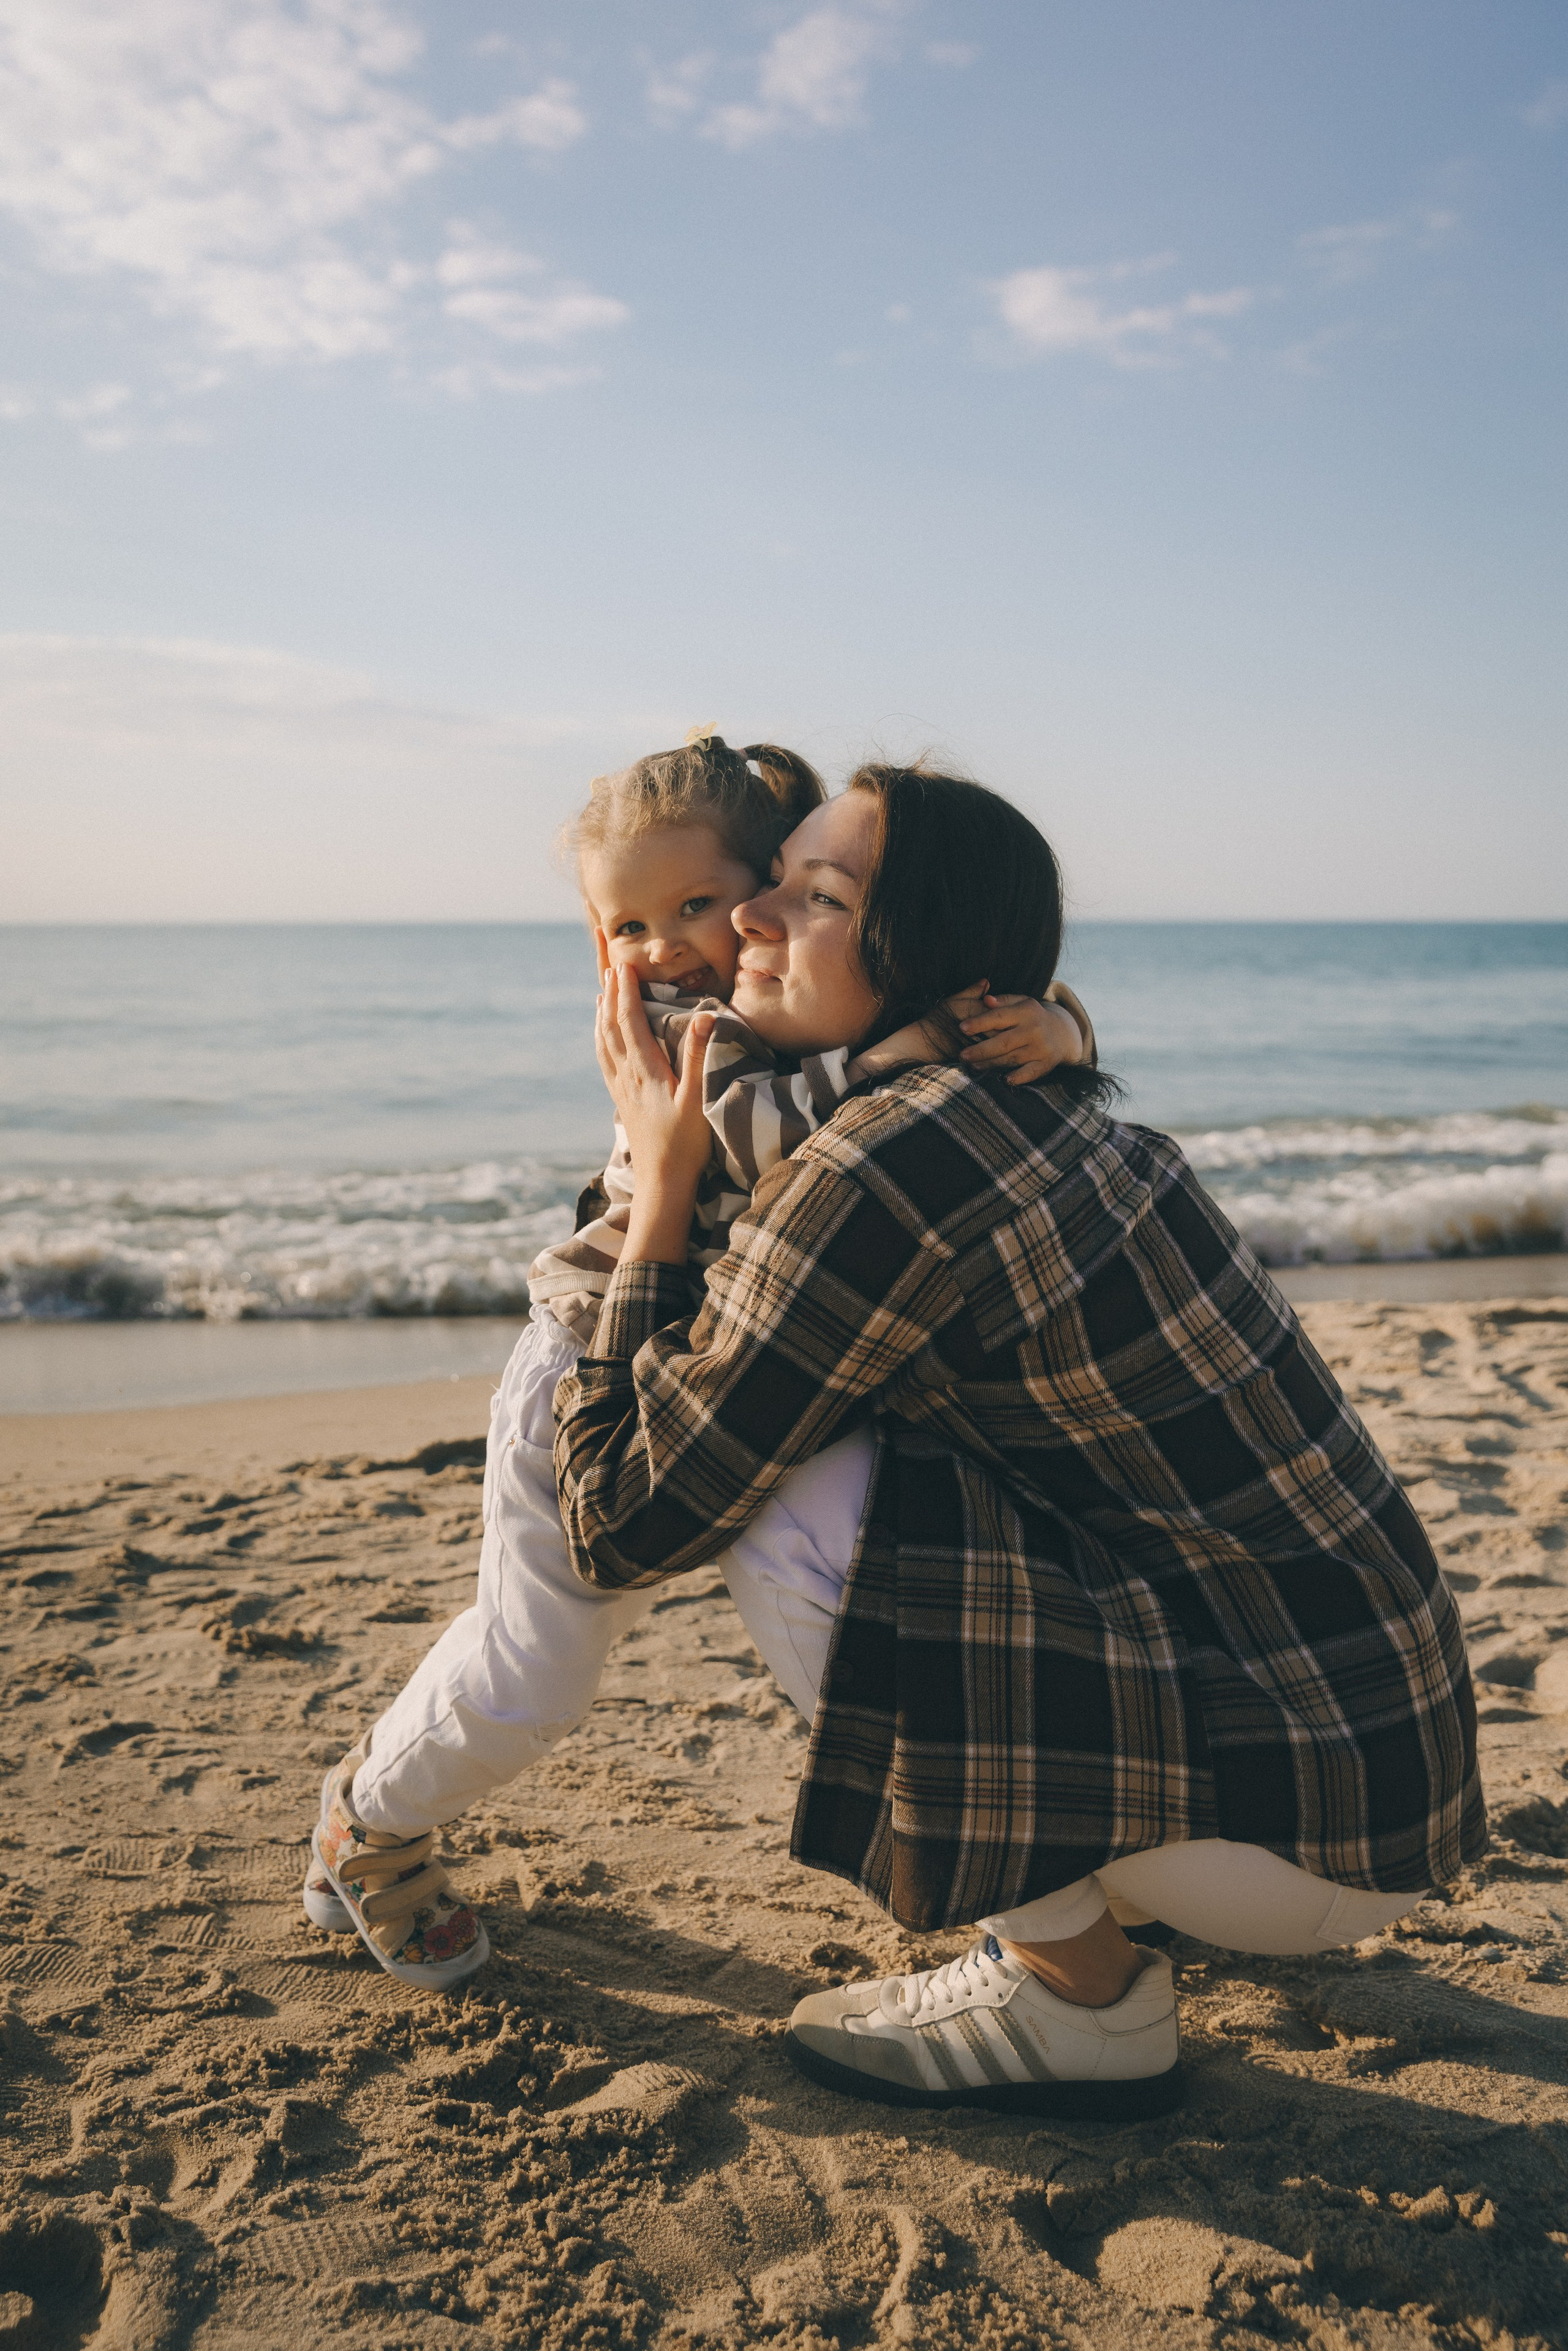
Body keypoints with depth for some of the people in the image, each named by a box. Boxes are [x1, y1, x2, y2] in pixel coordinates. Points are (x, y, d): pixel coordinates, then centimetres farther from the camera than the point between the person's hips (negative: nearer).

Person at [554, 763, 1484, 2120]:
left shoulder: (881, 1171, -21)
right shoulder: (1038, 1108, 5)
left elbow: (625, 1528, -13)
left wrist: (661, 1185, -5)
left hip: (1310, 1821, -8)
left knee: (783, 1502, -16)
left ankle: (1086, 1999, -1)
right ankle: (1077, 1909, 20)